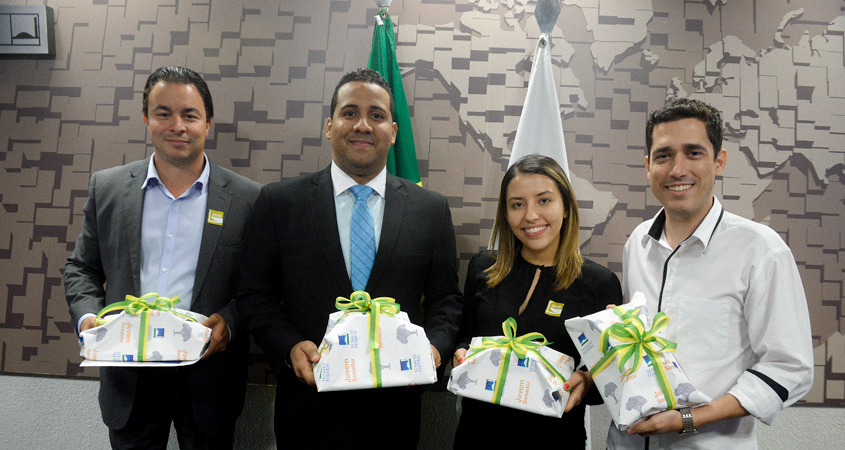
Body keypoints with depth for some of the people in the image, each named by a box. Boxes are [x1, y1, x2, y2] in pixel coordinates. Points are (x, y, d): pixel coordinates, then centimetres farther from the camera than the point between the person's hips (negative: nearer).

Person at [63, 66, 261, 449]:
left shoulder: (246, 198, -5)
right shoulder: (107, 187, 2)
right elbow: (81, 269, 10)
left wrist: (229, 321, -18)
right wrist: (87, 317, -7)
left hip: (207, 374, -1)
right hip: (128, 374, 2)